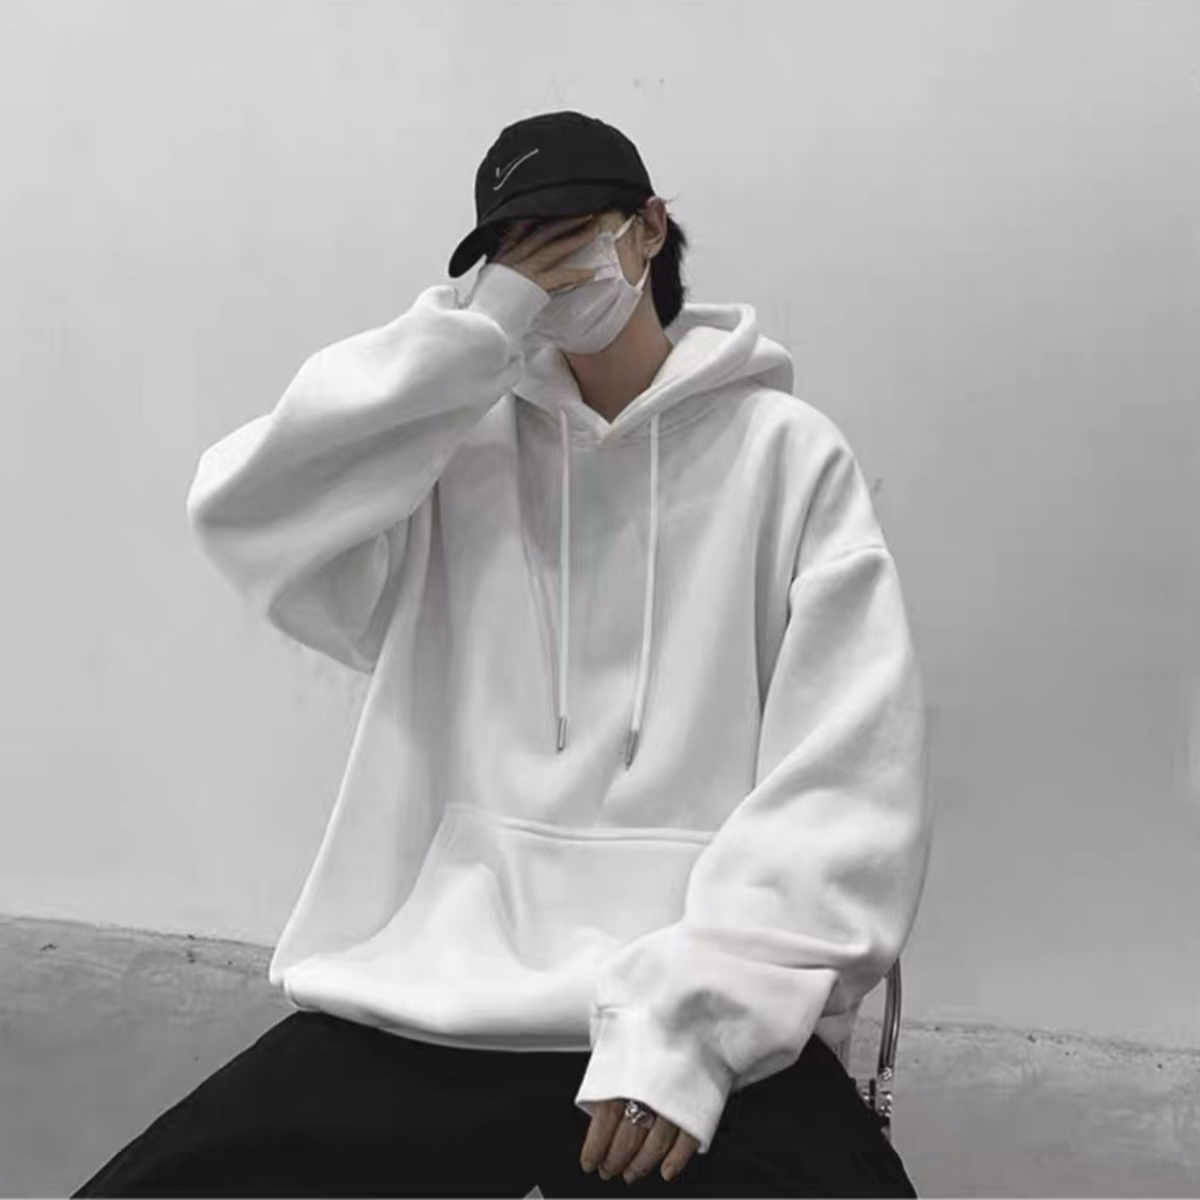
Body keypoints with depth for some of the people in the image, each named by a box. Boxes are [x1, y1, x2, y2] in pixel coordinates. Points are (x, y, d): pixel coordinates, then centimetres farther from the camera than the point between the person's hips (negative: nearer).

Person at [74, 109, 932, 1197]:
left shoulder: (785, 450, 2)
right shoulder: (464, 447, 11)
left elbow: (846, 779, -5)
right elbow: (247, 515, -4)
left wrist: (692, 1018, -16)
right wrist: (478, 330, -6)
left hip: (700, 1005, -2)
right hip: (436, 996, 3)